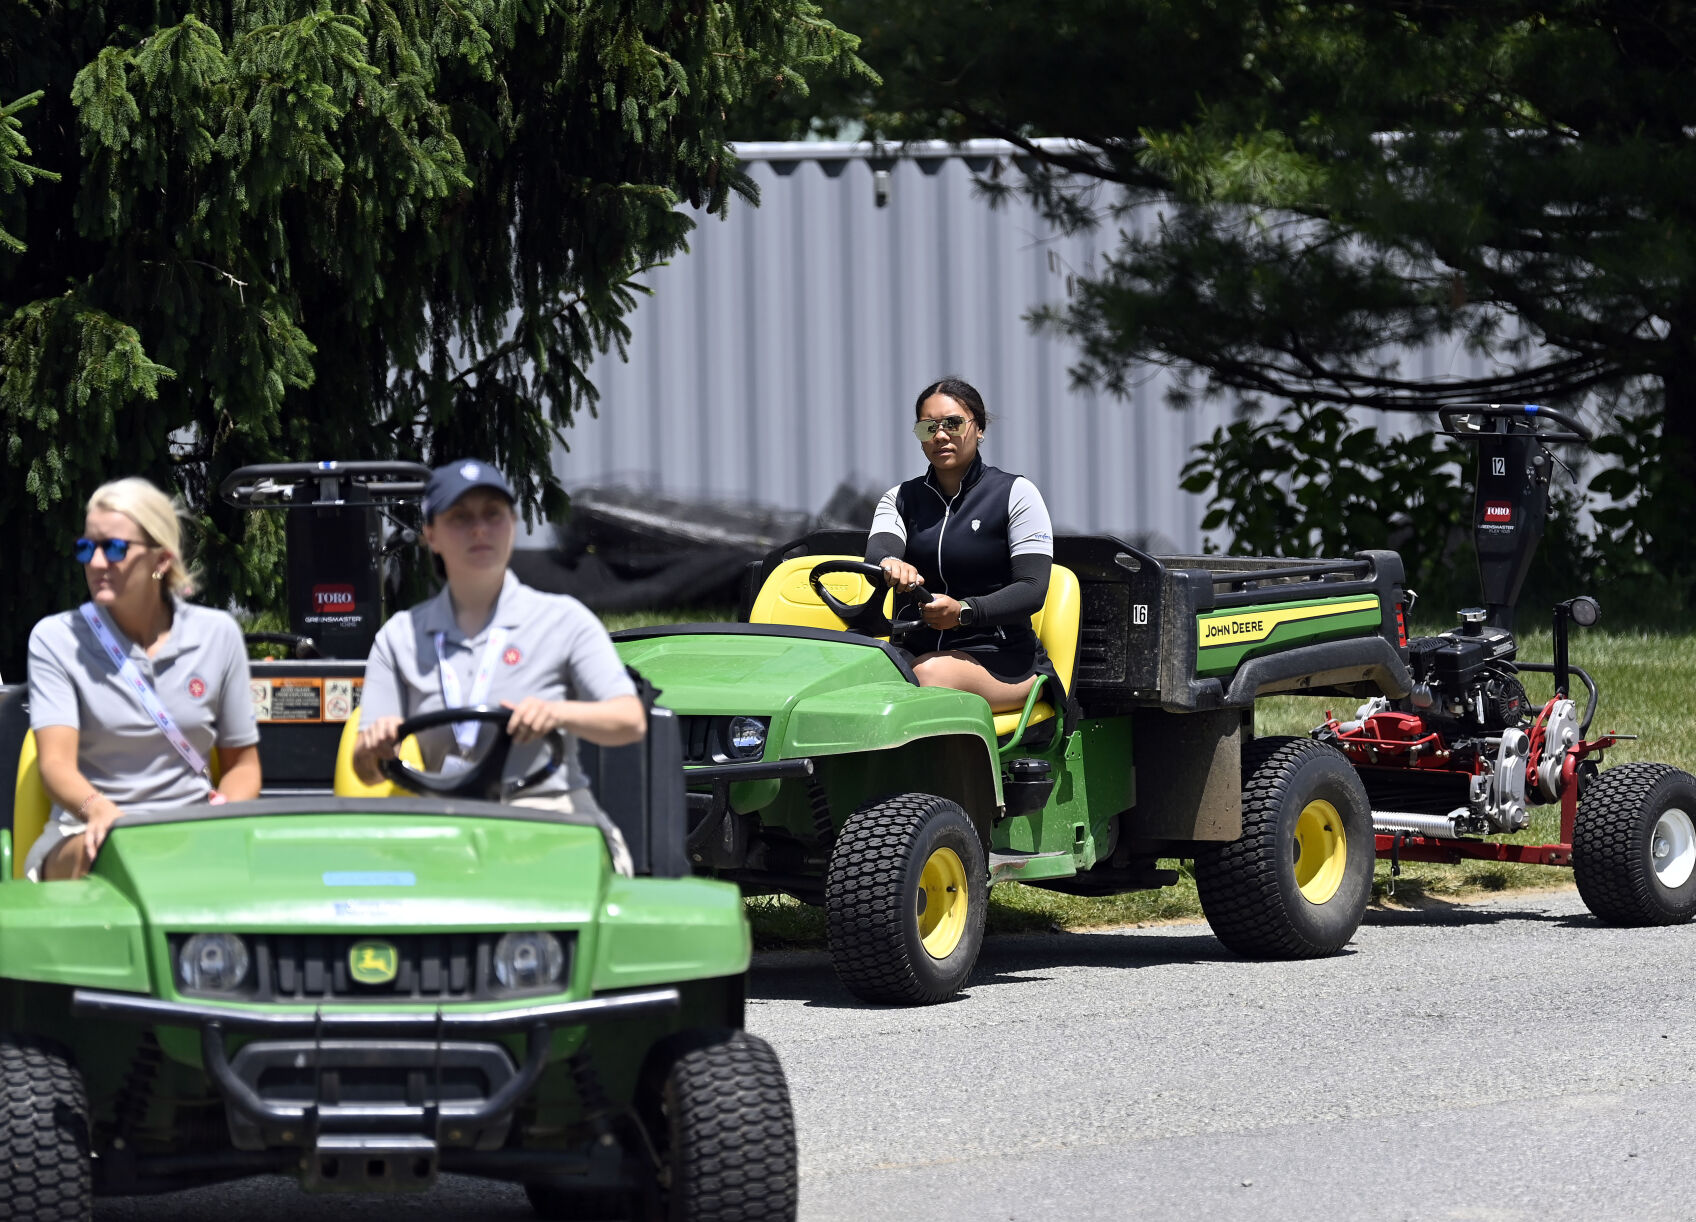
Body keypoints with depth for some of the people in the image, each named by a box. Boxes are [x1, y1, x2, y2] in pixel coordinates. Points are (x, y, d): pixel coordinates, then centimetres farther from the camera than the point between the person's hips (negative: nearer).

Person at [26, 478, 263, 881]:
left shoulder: (217, 634, 9)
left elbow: (242, 764, 15)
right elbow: (56, 761, -11)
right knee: (92, 856, -40)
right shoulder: (55, 640, 2)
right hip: (83, 832, -3)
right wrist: (97, 808, -35)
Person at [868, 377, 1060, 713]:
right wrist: (889, 563, -33)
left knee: (929, 673, -36)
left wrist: (964, 611, -24)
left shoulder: (1015, 494, 4)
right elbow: (877, 551, -6)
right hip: (917, 652, 3)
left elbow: (1032, 590, -7)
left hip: (1000, 659, -3)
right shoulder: (901, 499, 16)